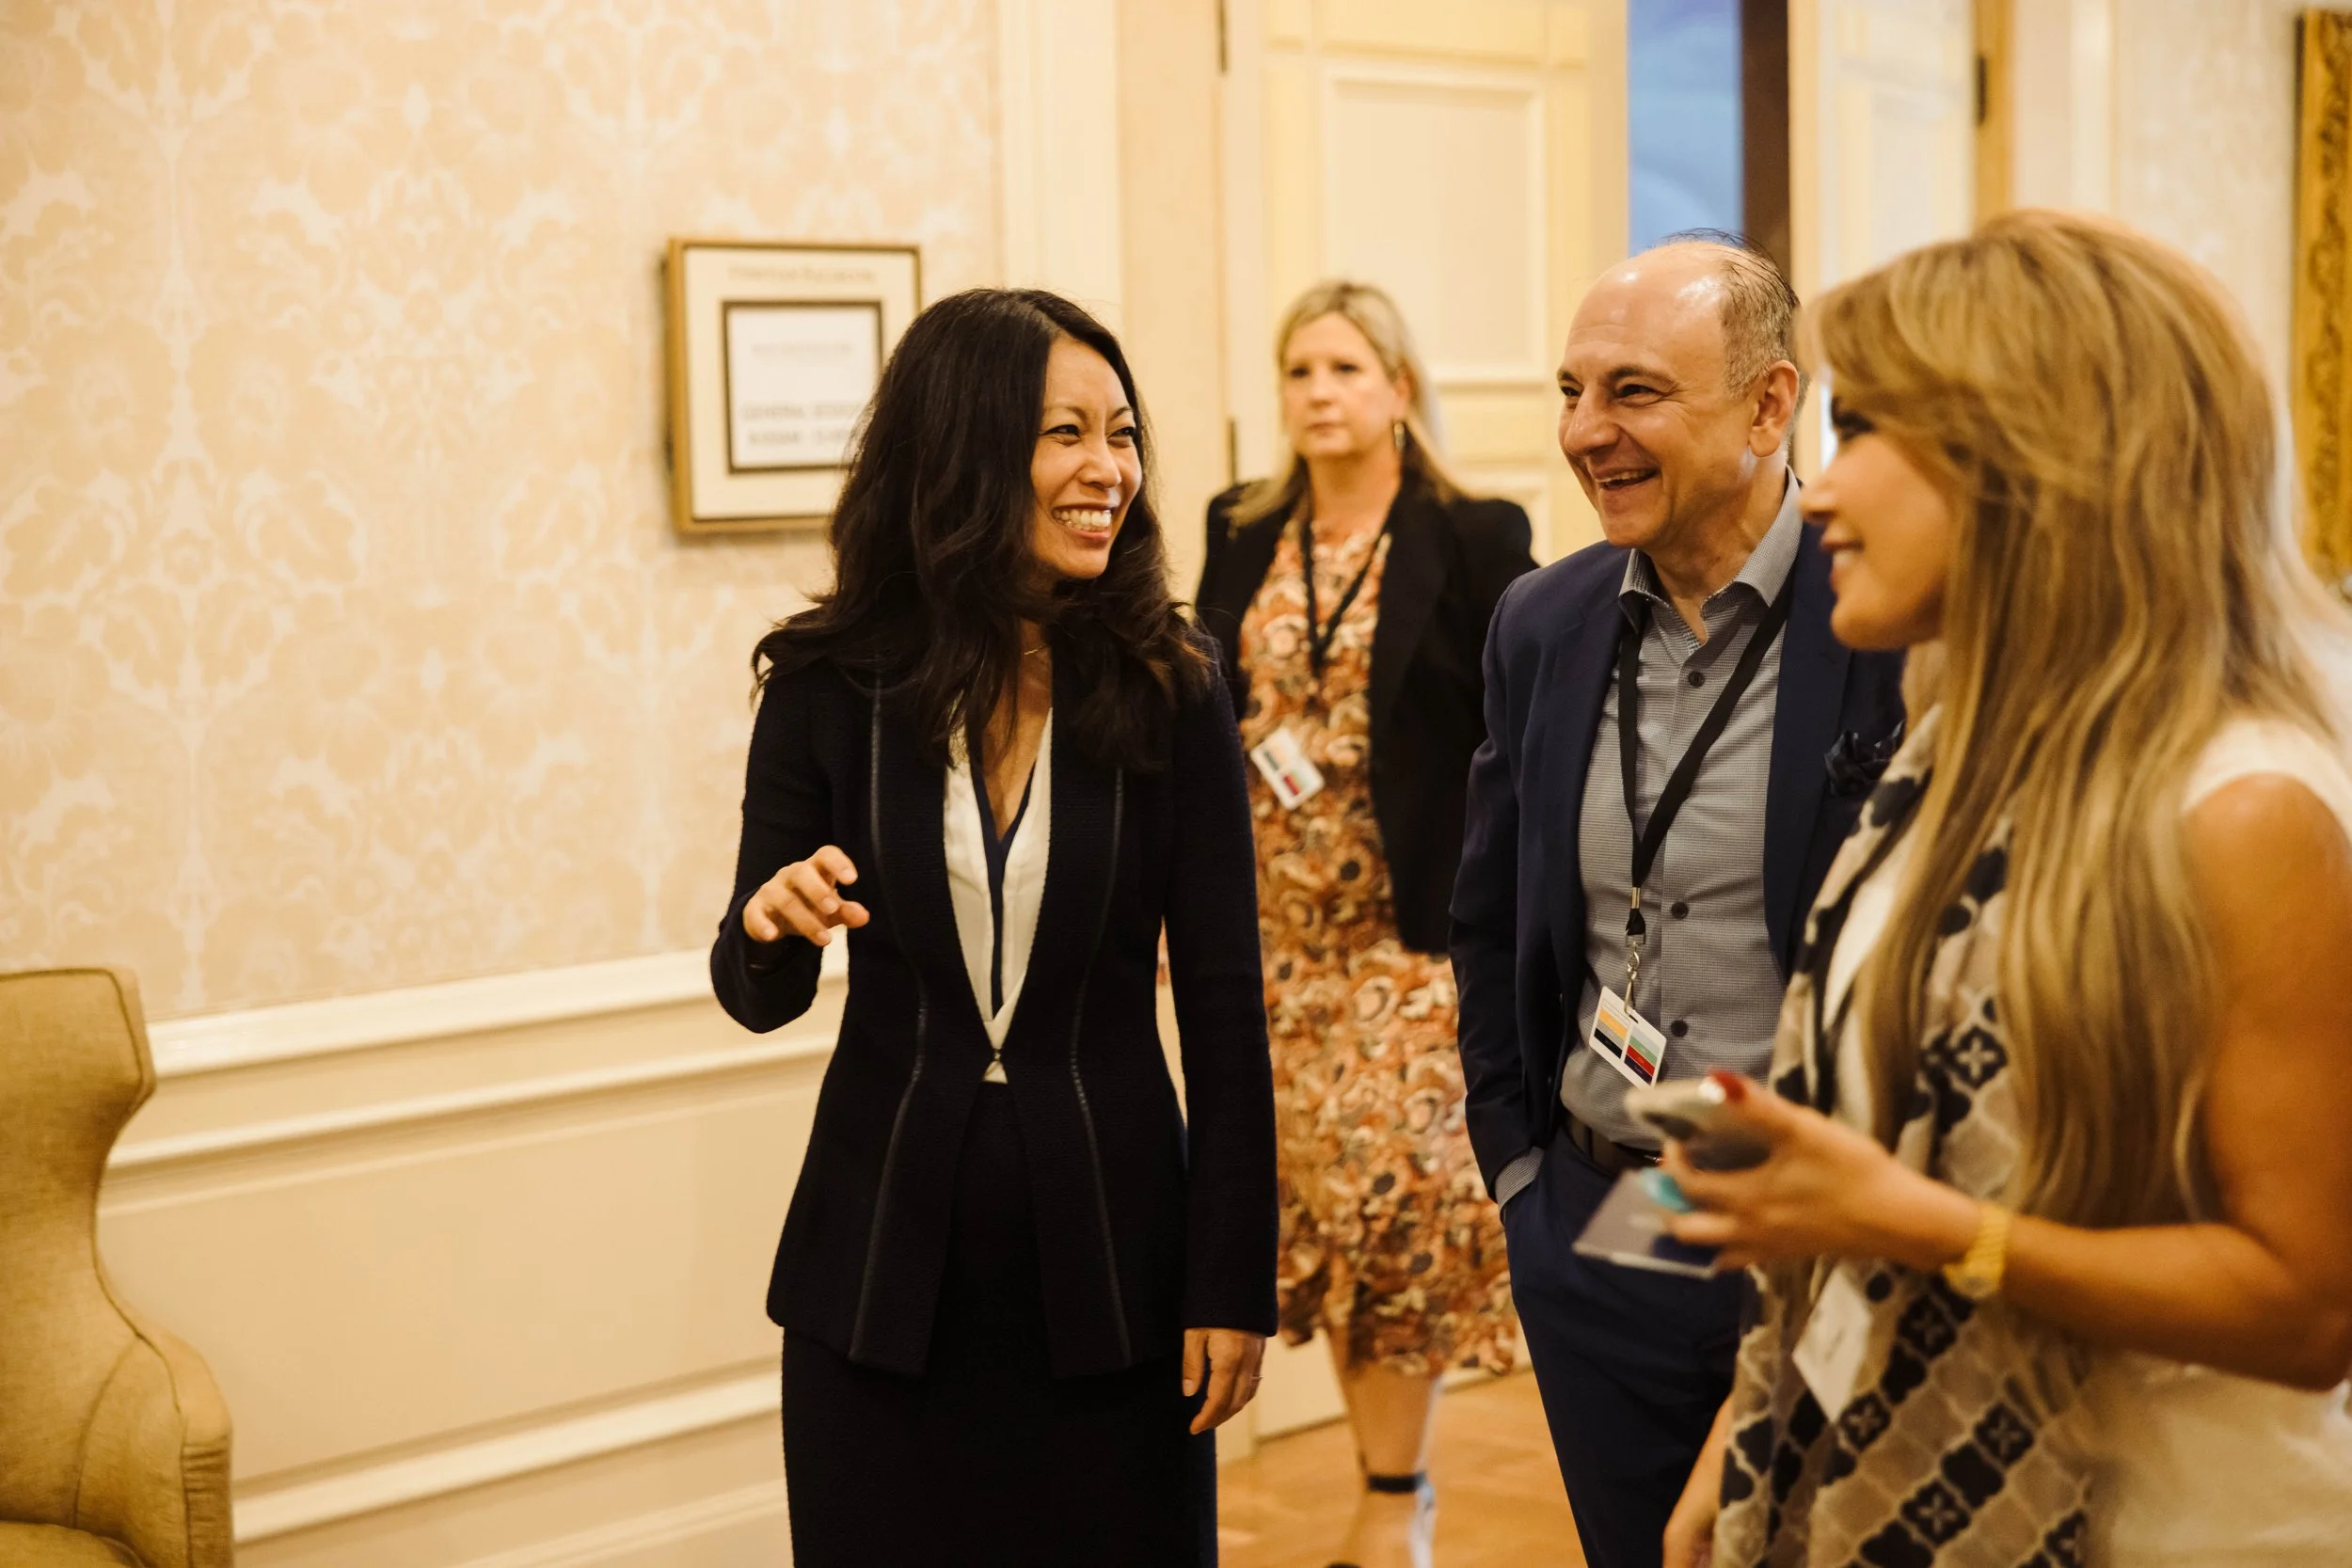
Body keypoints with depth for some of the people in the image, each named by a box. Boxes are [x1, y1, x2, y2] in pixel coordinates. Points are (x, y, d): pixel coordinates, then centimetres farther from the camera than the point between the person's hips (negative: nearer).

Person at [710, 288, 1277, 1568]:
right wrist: (772, 924, -20)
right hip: (884, 1261, 0)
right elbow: (757, 996, 3)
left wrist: (1233, 1281, -4)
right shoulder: (829, 686, -4)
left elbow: (1223, 1006, -3)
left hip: (1108, 1252, 0)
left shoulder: (1169, 691, -5)